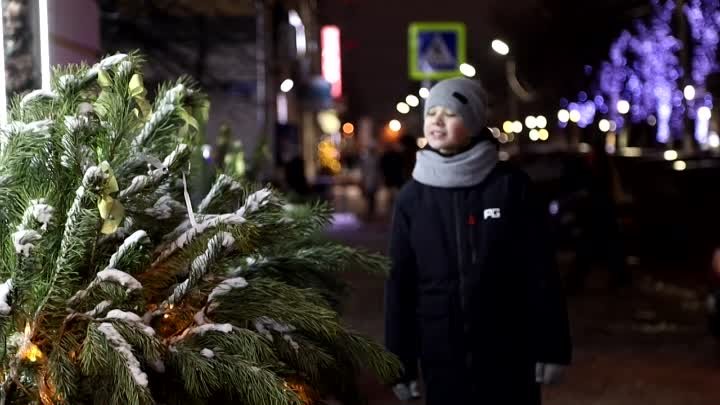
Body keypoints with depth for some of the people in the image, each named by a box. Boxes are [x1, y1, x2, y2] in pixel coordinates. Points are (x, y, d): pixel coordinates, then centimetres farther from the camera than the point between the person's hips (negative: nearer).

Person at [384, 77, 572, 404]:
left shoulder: (510, 185, -5)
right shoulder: (411, 197, 2)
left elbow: (539, 270, -4)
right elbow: (400, 282, 4)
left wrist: (550, 347, -6)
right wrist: (399, 361, 3)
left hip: (508, 353, -2)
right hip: (442, 356, 2)